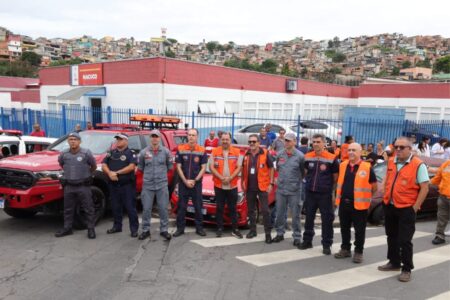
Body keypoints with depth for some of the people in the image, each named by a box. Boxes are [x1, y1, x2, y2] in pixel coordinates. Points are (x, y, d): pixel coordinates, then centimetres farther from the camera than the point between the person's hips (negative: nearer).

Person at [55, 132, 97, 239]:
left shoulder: (86, 153, -10)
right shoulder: (63, 154, 0)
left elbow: (94, 166, 4)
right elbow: (61, 164, 22)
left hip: (83, 186, -3)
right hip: (69, 186, 4)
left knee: (88, 209, 1)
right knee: (68, 209, 13)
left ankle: (91, 229, 9)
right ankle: (67, 228, 25)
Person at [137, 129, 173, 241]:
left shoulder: (166, 151, -1)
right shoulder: (144, 152, 0)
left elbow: (170, 166, 11)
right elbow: (140, 166, 13)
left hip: (162, 184, 0)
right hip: (147, 185, 0)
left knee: (163, 208, 4)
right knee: (146, 208, 5)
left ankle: (164, 230, 16)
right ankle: (145, 230, 18)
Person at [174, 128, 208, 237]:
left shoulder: (202, 151, -3)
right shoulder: (180, 149, -2)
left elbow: (203, 168, -2)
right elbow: (178, 167, -1)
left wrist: (194, 181, -10)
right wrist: (185, 181, -10)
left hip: (197, 183, 0)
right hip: (183, 183, 0)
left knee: (198, 206, 7)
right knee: (181, 206, 6)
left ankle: (199, 228, 18)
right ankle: (180, 228, 16)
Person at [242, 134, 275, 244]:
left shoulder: (265, 154, -6)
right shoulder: (246, 155, 7)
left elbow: (271, 168, -2)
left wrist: (271, 183, -7)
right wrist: (242, 182, 12)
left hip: (262, 186, -5)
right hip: (249, 187, 5)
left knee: (265, 210, -4)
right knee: (251, 210, 13)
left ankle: (268, 233, 4)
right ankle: (252, 230, 26)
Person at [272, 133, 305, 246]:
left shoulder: (300, 156, -8)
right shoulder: (279, 154, 4)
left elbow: (304, 171, 0)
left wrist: (297, 180, 3)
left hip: (294, 190, -4)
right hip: (280, 189, 4)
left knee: (295, 214, 4)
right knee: (280, 213, 12)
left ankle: (297, 236, 15)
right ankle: (280, 233, 26)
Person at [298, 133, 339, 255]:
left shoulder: (331, 158, -10)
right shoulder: (307, 157, 3)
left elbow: (335, 176, 0)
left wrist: (327, 185, 4)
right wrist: (310, 182, 11)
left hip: (325, 194, -4)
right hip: (310, 193, 4)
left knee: (327, 219, 3)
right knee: (309, 218, 12)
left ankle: (326, 245, 15)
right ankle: (307, 241, 25)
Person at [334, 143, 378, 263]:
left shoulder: (367, 167, -10)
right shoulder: (343, 165, 5)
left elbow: (374, 187, -1)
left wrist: (364, 196, 5)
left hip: (359, 204, -5)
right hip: (344, 203, 5)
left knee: (359, 230, 6)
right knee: (344, 228, 15)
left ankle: (358, 252, 20)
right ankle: (345, 249, 29)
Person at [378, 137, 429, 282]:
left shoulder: (418, 165, -12)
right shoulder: (391, 162, 6)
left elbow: (424, 188, -12)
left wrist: (415, 208, -13)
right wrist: (385, 197, 10)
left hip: (406, 209, -6)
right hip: (389, 206, 6)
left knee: (405, 240, 0)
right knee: (391, 237, 17)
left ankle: (407, 269, 13)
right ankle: (394, 262, 33)